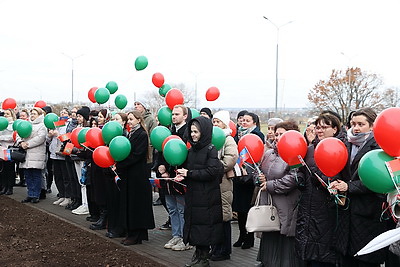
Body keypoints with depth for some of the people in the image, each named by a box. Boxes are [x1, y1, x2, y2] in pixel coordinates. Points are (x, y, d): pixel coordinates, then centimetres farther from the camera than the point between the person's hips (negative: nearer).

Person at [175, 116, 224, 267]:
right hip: (193, 194, 7)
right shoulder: (192, 150, 10)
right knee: (193, 222, 11)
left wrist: (189, 174, -15)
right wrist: (183, 175, -6)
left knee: (204, 225, 0)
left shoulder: (211, 150, -11)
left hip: (206, 196, -7)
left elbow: (211, 172, -19)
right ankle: (197, 253, 23)